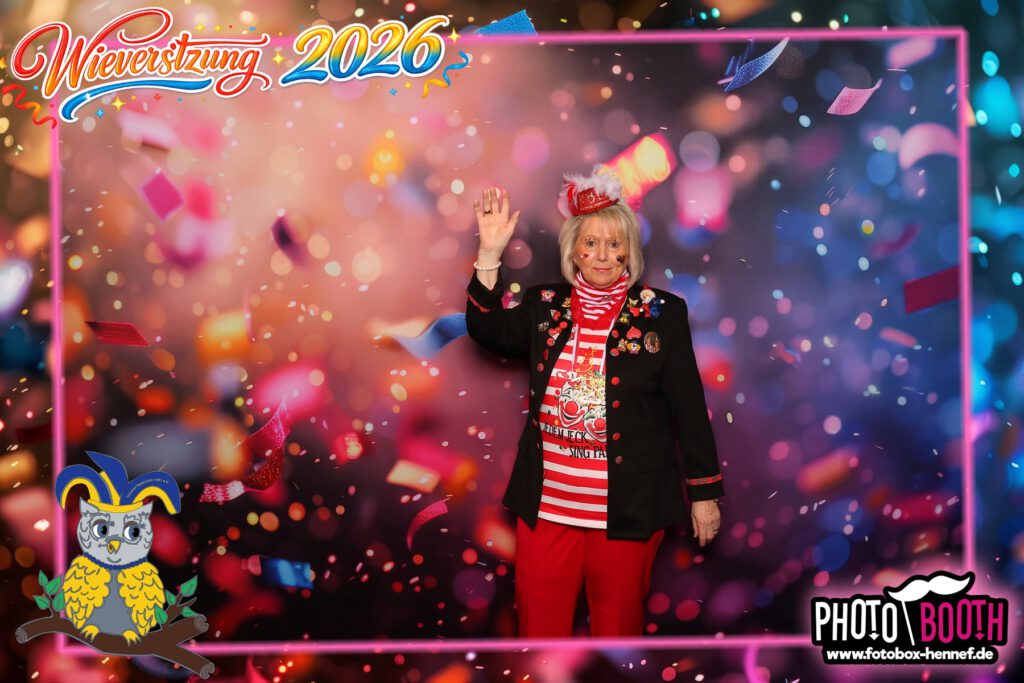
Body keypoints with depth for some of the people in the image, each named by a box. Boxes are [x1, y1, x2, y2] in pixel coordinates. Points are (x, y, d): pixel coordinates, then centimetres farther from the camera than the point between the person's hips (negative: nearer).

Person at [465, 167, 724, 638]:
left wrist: (704, 493, -1)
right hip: (545, 502, 2)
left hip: (627, 507, -2)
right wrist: (490, 253, -16)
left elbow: (689, 406, -1)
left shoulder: (660, 313, -2)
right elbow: (488, 331, -8)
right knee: (540, 621, 12)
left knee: (618, 621, 13)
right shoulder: (545, 306, 7)